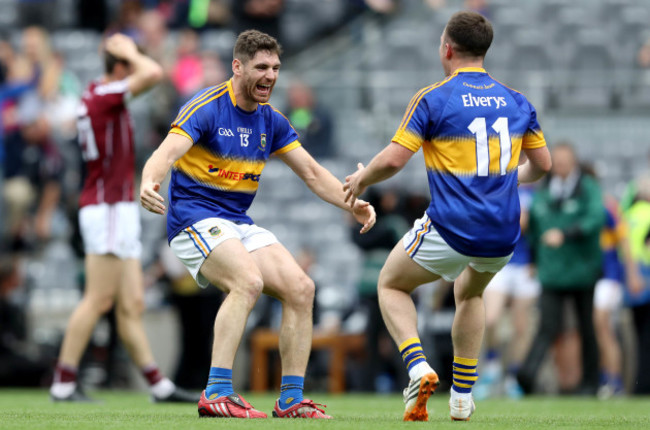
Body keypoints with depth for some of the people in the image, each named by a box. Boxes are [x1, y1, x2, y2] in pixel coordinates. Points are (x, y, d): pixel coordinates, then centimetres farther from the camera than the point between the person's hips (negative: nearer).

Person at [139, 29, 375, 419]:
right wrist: (149, 182, -50)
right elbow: (168, 151, -28)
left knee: (300, 289, -6)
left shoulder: (270, 120, 9)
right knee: (249, 281, -31)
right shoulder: (206, 108, -13)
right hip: (195, 220, -8)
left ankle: (291, 400, 0)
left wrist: (353, 204, -1)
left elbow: (312, 172, 14)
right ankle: (217, 394, -34)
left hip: (240, 225, 8)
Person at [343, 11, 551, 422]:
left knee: (391, 285, 20)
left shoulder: (433, 99, -6)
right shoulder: (517, 102, 8)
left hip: (450, 231, -5)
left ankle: (419, 368, -4)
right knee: (470, 292, 34)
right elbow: (542, 164, 17)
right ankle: (463, 397, 27)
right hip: (503, 236, 5)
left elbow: (393, 160, -11)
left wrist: (361, 179, 10)